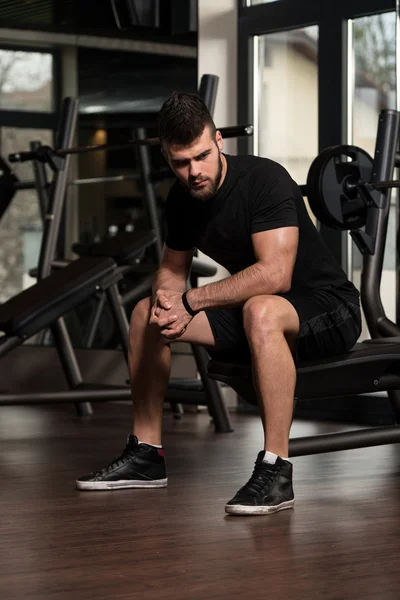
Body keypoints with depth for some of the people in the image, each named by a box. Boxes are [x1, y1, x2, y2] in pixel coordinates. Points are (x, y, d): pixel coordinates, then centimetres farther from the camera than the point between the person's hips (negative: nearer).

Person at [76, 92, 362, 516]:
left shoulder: (264, 180, -24)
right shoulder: (181, 199, -1)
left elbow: (274, 275, -33)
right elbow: (172, 269, 11)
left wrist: (189, 301, -29)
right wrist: (166, 303, -14)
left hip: (328, 308, -8)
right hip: (255, 311, 8)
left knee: (261, 311, -41)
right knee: (145, 314, 4)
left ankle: (276, 472, -35)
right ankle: (146, 455, 12)